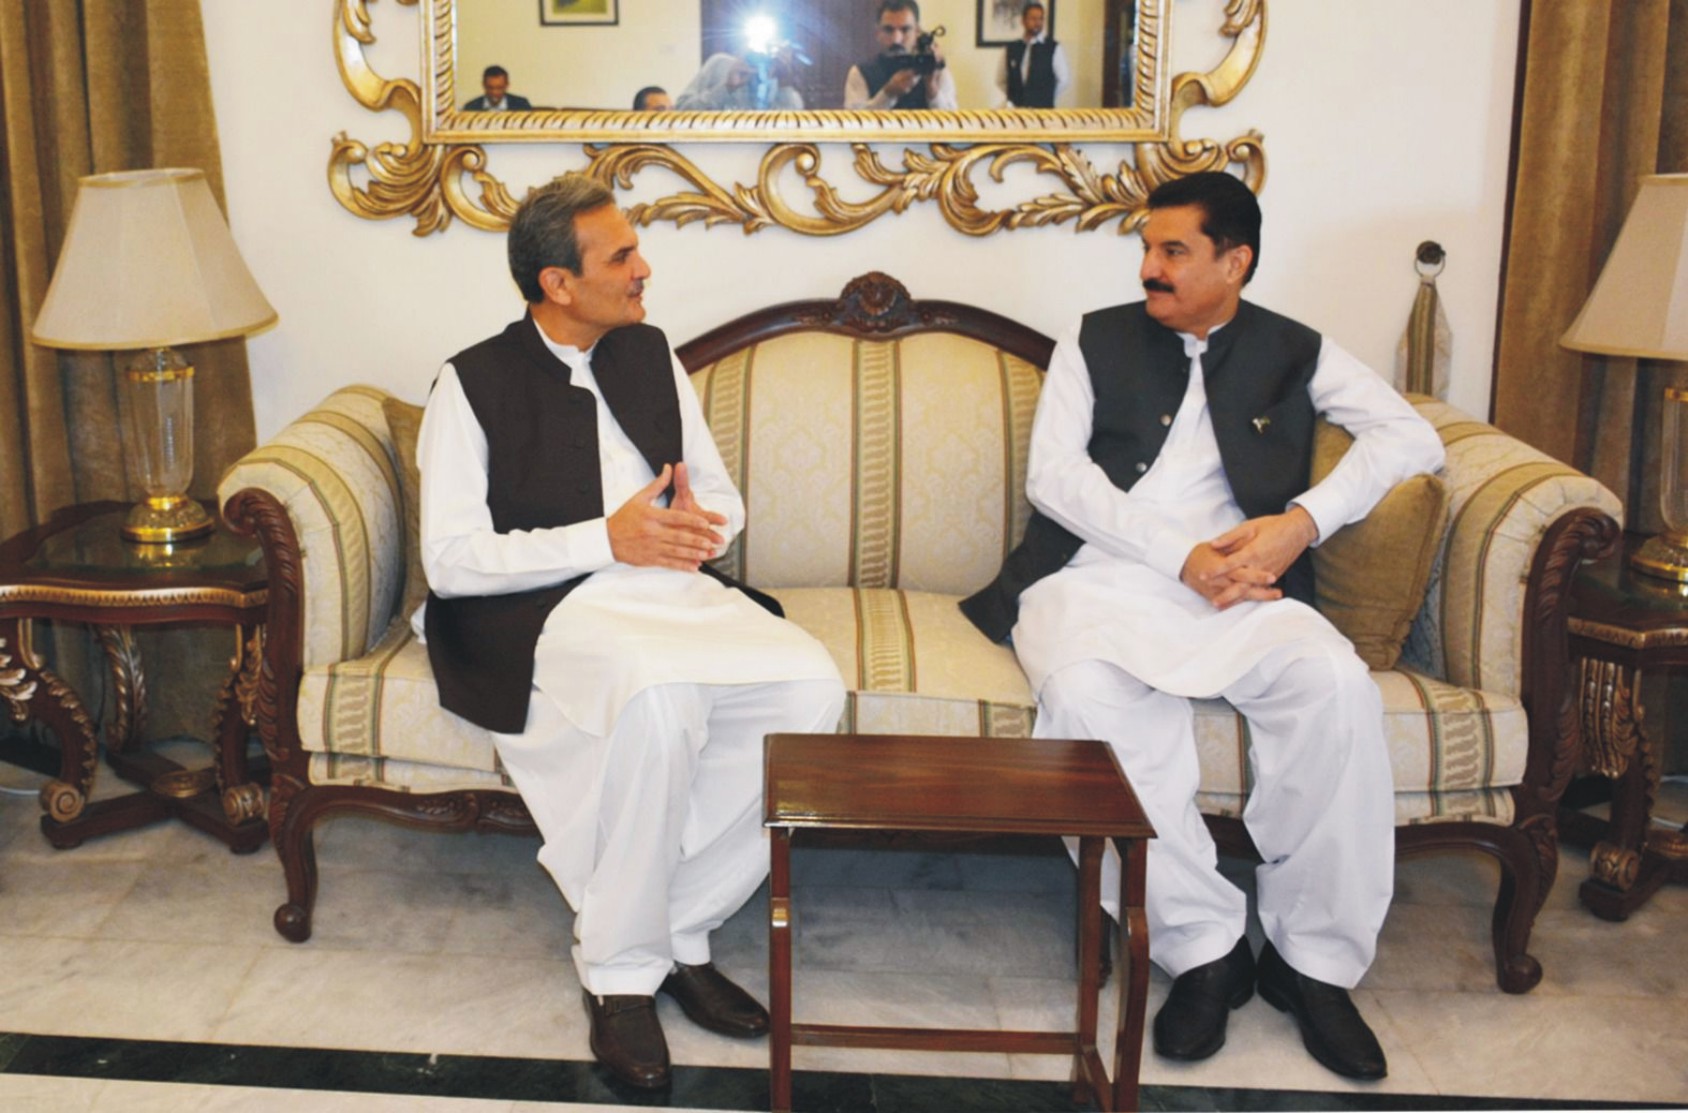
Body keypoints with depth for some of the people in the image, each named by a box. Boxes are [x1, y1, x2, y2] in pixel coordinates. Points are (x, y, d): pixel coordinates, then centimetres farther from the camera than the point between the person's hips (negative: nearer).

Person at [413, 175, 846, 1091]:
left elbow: (723, 497, 21)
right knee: (659, 696, -38)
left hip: (675, 587, 6)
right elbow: (450, 561, -8)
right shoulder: (473, 384, 1)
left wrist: (696, 522, -5)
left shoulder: (649, 354, 18)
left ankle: (682, 926, -11)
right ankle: (620, 969, -19)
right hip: (548, 610, -5)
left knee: (809, 682, -24)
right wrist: (606, 540, -15)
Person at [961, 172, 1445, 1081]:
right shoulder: (1096, 341, 15)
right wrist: (1181, 555, -10)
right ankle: (1204, 945, -19)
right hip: (1095, 577, 0)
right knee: (1087, 697, -34)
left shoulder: (1295, 353, 17)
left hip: (1233, 591, 1)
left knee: (1336, 682, -30)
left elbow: (1412, 437, 5)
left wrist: (1304, 520, -12)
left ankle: (1314, 956, -15)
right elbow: (1052, 474, 2)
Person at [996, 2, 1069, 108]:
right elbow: (1001, 81, 18)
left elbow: (1064, 80, 2)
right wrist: (1010, 101, 9)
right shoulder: (1011, 49, 9)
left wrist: (1048, 101, 4)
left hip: (1042, 109, -3)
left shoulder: (1054, 48, 0)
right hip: (1015, 110, 3)